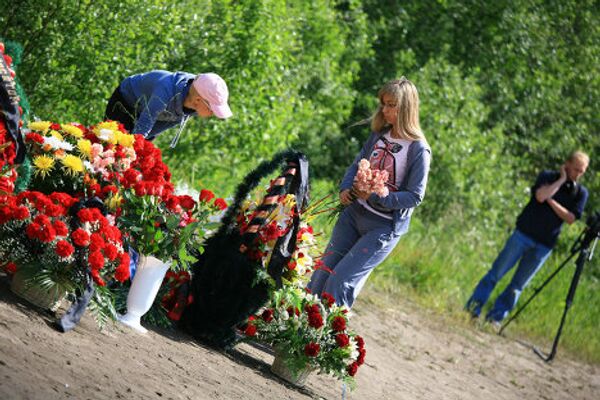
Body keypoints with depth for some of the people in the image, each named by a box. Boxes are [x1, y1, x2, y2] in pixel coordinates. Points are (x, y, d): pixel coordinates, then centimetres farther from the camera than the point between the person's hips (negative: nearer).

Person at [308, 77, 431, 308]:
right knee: (322, 274, 8)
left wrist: (375, 197, -24)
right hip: (354, 213, 6)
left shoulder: (418, 150, -16)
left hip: (384, 227, -6)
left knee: (341, 279, -10)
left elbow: (414, 196, -17)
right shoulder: (379, 135, 4)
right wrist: (345, 188, -7)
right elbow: (357, 165, 13)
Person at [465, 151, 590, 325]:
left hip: (544, 245, 2)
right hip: (523, 234, -2)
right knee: (497, 272, -4)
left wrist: (551, 200, -13)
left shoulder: (580, 192, 5)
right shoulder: (548, 177, 0)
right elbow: (541, 196, -20)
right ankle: (474, 307, 2)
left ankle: (497, 316, 8)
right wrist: (562, 179, -13)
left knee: (518, 284, 2)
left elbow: (571, 218, -7)